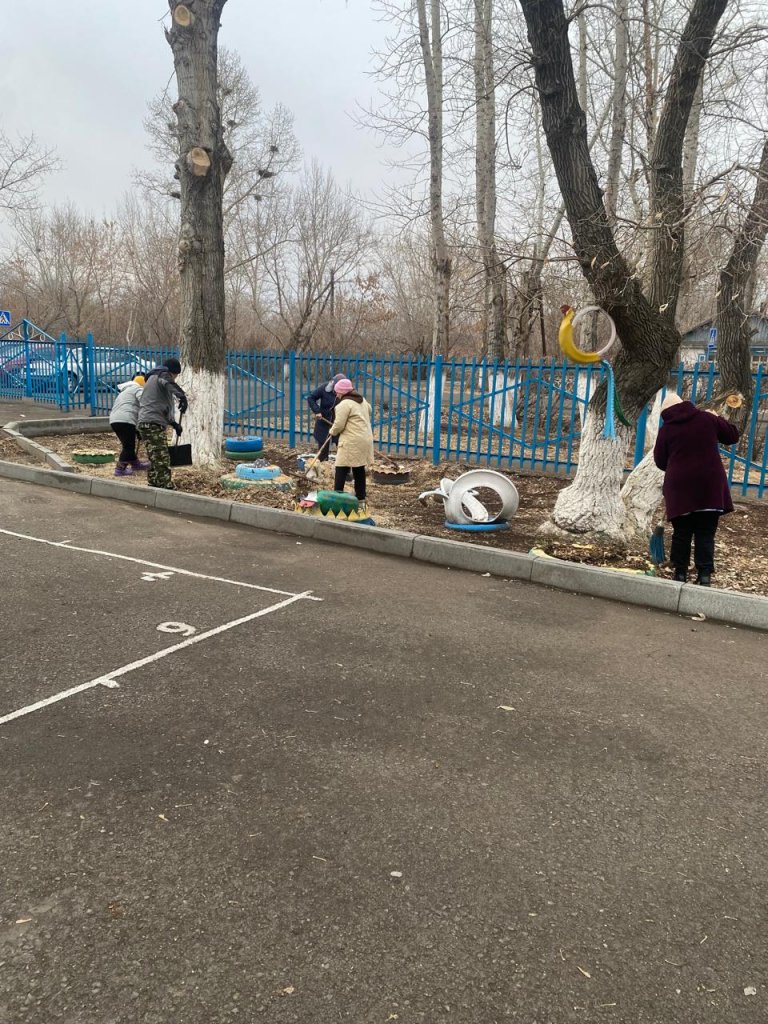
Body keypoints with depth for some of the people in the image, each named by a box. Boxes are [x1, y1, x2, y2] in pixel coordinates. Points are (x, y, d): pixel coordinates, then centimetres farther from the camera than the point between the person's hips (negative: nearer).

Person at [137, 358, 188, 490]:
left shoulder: (152, 378, 31)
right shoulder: (162, 375, 1)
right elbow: (169, 383, -27)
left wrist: (174, 423, 30)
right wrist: (182, 396, -40)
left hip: (147, 424, 10)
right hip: (153, 424, -10)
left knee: (156, 460, 15)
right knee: (162, 460, -15)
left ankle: (153, 487, 19)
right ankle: (168, 489, -20)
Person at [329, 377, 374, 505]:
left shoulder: (344, 404, -13)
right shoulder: (362, 400, 14)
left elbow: (338, 425, -16)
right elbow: (369, 411, 34)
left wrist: (332, 432, 3)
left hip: (352, 441, -9)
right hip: (365, 439, 9)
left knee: (341, 468, -4)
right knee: (359, 468, 13)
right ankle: (361, 497, 17)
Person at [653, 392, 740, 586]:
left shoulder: (666, 429, 3)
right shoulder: (707, 418, 4)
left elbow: (660, 462, 9)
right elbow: (733, 435, 15)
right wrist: (716, 418, 29)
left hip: (680, 487, 0)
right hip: (710, 486, 0)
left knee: (681, 533, 9)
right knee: (705, 534, 4)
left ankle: (681, 573, 12)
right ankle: (705, 575, 1)